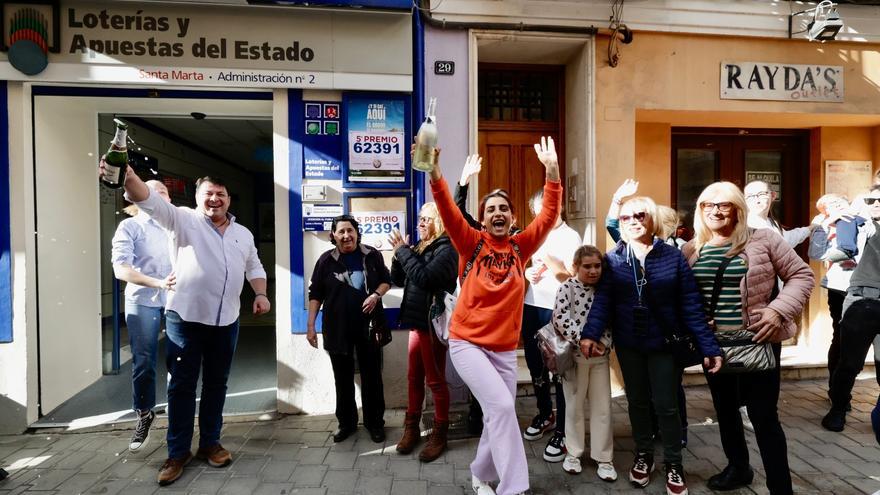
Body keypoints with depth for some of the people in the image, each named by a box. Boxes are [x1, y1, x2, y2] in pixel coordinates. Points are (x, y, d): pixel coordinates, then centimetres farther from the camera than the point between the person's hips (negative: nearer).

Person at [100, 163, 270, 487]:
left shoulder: (243, 234, 12)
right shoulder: (184, 220, -1)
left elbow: (254, 267, 22)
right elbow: (150, 202, -19)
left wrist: (261, 294, 5)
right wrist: (128, 177, -38)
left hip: (226, 321, 4)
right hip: (185, 318, -4)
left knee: (216, 384, 13)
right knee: (182, 385, 5)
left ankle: (210, 443, 28)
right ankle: (178, 453, 19)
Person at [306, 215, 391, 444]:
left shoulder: (372, 255, -2)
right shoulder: (326, 260, -3)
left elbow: (386, 280, 8)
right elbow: (315, 294, 1)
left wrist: (376, 295, -12)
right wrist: (310, 325, -3)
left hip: (369, 326, 0)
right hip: (337, 328, 0)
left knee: (372, 376, 9)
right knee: (343, 378, 13)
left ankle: (375, 423, 24)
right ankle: (346, 423, 29)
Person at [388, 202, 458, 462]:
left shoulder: (446, 249, -11)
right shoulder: (420, 247, 12)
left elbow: (425, 278, -26)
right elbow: (398, 279, 13)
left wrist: (404, 252, -18)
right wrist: (399, 254, -2)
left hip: (433, 322, -7)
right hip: (416, 320, 8)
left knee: (435, 380, 3)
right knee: (414, 377, 14)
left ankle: (439, 434, 16)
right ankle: (411, 427, 27)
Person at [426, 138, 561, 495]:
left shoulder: (520, 247, 4)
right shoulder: (472, 243, -3)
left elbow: (550, 215, -5)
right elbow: (448, 210, -17)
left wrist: (552, 171, -16)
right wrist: (434, 170, -31)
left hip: (505, 348, 4)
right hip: (467, 342, -4)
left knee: (498, 416, 10)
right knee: (501, 406, -19)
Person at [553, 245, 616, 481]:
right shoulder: (567, 287, -8)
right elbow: (561, 320, -18)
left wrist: (605, 343, -8)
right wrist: (584, 340, -22)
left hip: (600, 355, 3)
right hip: (574, 354, -3)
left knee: (603, 407, 8)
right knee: (575, 405, 11)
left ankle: (604, 458, 21)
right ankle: (573, 454, 26)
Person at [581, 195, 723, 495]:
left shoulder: (673, 257, -7)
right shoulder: (613, 258, -4)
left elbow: (690, 305, -7)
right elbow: (603, 300, -12)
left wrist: (708, 347, -11)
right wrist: (590, 333, -27)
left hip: (664, 343, -1)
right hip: (628, 344, 2)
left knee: (666, 404, 5)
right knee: (637, 402, 16)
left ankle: (673, 464, 28)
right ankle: (643, 456, 37)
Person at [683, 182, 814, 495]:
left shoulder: (762, 239, -7)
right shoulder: (691, 250, 4)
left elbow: (801, 275, -4)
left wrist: (779, 310, -17)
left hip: (757, 342, -4)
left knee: (762, 414, 0)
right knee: (724, 409, 19)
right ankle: (737, 467, 41)